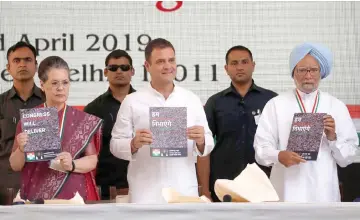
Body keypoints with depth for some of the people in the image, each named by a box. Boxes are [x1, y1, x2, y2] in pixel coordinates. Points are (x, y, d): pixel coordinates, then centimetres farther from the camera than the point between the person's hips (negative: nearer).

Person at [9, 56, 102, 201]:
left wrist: (72, 165, -16)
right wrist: (21, 149, -16)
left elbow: (92, 159, 2)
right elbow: (15, 165, 3)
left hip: (73, 195, 0)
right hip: (37, 197, 0)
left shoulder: (83, 120, 2)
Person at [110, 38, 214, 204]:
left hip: (184, 191, 2)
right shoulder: (132, 102, 2)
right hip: (145, 194, -2)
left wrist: (201, 141, -13)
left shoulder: (192, 100, 8)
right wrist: (134, 144, -18)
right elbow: (115, 145, 2)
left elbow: (208, 145, 10)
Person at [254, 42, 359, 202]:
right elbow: (262, 148, -2)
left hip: (324, 192, 2)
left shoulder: (337, 107, 8)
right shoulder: (275, 105, 4)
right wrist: (279, 156, -21)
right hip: (287, 192, -1)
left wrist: (333, 138, -10)